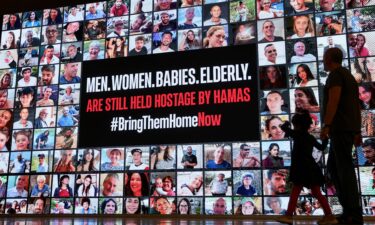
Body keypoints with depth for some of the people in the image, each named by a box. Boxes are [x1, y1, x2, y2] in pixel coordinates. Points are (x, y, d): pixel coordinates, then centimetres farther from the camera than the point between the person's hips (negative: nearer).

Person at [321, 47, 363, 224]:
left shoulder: (335, 74, -5)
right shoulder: (348, 75, 24)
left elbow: (334, 100, -19)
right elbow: (357, 105, 21)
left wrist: (326, 125, -23)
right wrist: (357, 132, 21)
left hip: (340, 127, -10)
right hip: (349, 128, 10)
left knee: (345, 168, -9)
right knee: (333, 166, 10)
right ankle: (349, 208, 8)